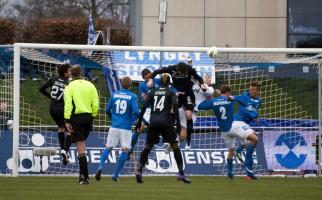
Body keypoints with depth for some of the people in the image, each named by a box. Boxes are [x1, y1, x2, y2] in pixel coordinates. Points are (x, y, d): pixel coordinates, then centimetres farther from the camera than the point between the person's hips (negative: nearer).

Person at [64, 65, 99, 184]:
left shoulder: (70, 87, -3)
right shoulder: (90, 85, 7)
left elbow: (68, 104, -11)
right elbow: (95, 104, 4)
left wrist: (67, 121, -10)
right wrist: (92, 116, 15)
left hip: (76, 117, -4)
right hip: (88, 117, 4)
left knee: (80, 146, -3)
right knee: (82, 143, 20)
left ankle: (85, 177, -8)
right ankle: (82, 174, 19)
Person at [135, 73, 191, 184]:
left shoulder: (153, 92, 13)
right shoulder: (171, 92, 7)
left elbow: (144, 106, 5)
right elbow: (175, 106, -9)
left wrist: (139, 121, 7)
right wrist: (178, 121, -12)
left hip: (153, 122, 3)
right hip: (166, 122, -3)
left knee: (148, 147, 11)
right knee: (175, 146, 3)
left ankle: (139, 170, -1)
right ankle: (181, 173, -1)